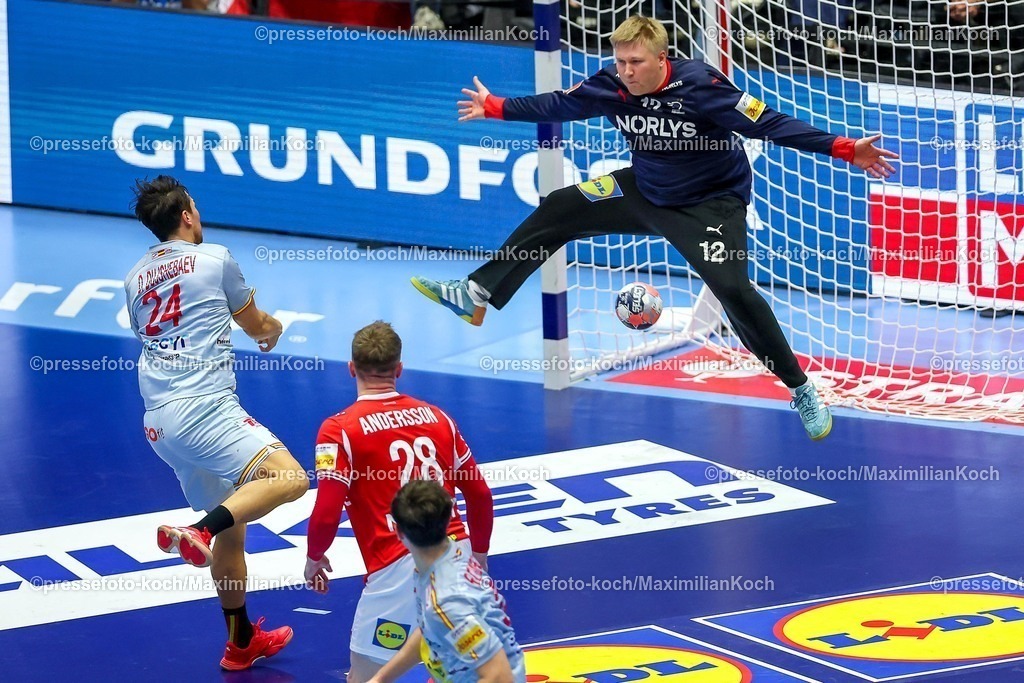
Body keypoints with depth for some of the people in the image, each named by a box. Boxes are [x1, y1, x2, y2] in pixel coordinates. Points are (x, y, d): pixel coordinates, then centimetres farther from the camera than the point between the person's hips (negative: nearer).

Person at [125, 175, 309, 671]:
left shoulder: (136, 279, 19)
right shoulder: (214, 259, 2)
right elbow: (256, 327, 17)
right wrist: (274, 327, 41)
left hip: (160, 421, 8)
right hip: (202, 407, -8)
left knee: (231, 523, 20)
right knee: (289, 479, -22)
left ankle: (241, 642, 26)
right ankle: (197, 532, -40)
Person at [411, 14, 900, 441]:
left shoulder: (700, 86, -29)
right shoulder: (611, 86, -14)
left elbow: (769, 124, -29)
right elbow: (558, 105, 4)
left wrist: (844, 149, -35)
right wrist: (495, 108, 12)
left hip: (710, 202, -6)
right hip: (644, 192, 6)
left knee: (732, 289, -24)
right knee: (557, 211, 6)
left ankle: (803, 393, -11)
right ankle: (476, 296, 21)